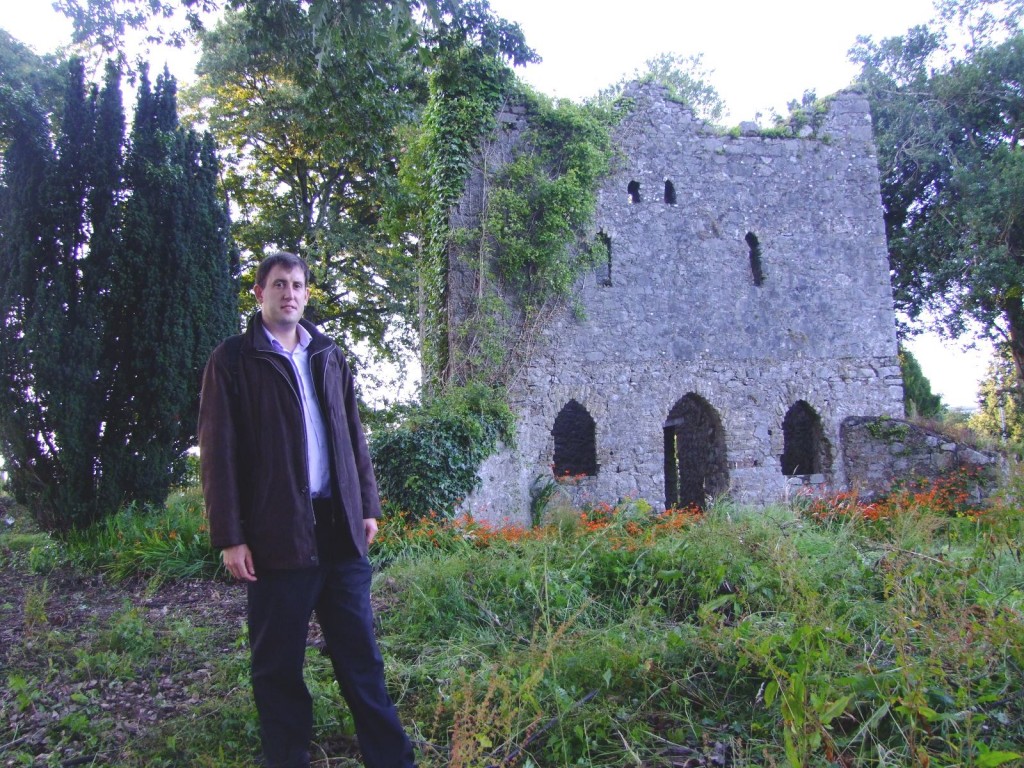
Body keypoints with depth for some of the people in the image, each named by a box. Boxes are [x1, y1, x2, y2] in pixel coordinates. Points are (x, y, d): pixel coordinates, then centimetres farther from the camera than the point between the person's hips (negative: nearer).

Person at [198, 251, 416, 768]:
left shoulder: (329, 356, 14)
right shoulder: (233, 360, 0)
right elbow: (219, 453, -4)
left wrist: (367, 505, 10)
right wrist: (230, 537, -9)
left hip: (339, 526, 4)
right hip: (277, 531, -4)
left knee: (360, 654, 10)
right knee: (278, 663, 9)